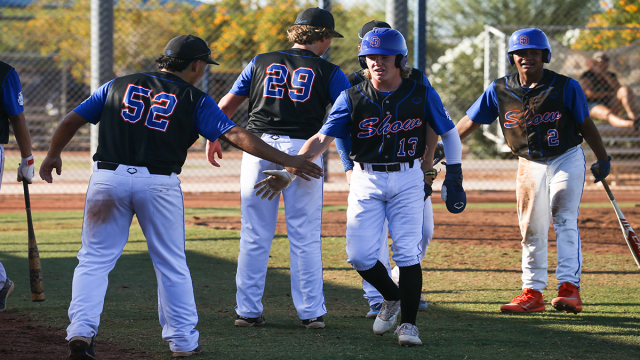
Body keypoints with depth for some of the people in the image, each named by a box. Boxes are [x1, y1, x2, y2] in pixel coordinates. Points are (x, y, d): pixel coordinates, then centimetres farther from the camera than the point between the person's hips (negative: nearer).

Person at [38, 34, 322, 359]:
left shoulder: (119, 86, 14)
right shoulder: (194, 100, 6)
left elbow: (72, 120, 16)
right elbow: (235, 135, -4)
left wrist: (53, 155, 32)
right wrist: (286, 161, -4)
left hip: (109, 178, 2)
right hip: (159, 185, -1)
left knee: (95, 260, 7)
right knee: (172, 265, 12)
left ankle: (81, 331, -9)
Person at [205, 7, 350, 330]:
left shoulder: (261, 62, 12)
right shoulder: (328, 72, 5)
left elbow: (226, 106, 16)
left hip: (258, 148, 2)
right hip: (303, 151, -2)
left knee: (254, 236, 7)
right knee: (305, 238, 4)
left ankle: (248, 311, 7)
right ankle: (311, 312, 4)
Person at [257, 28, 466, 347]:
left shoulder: (421, 94, -5)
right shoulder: (353, 97, -5)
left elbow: (448, 132, 7)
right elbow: (323, 138, -10)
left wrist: (454, 174, 0)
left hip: (407, 179, -1)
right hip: (366, 181, 1)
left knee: (407, 254, -9)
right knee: (360, 255, -6)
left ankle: (408, 323, 5)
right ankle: (392, 297, 23)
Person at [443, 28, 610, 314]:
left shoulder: (566, 87, -11)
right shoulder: (500, 90, -5)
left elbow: (585, 125, -1)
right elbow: (470, 122, 2)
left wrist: (603, 159, 2)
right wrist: (442, 147, -3)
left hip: (567, 159, -3)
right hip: (530, 165, 3)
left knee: (565, 221, -15)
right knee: (532, 231, 6)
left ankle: (569, 288, -22)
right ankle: (532, 292, 14)